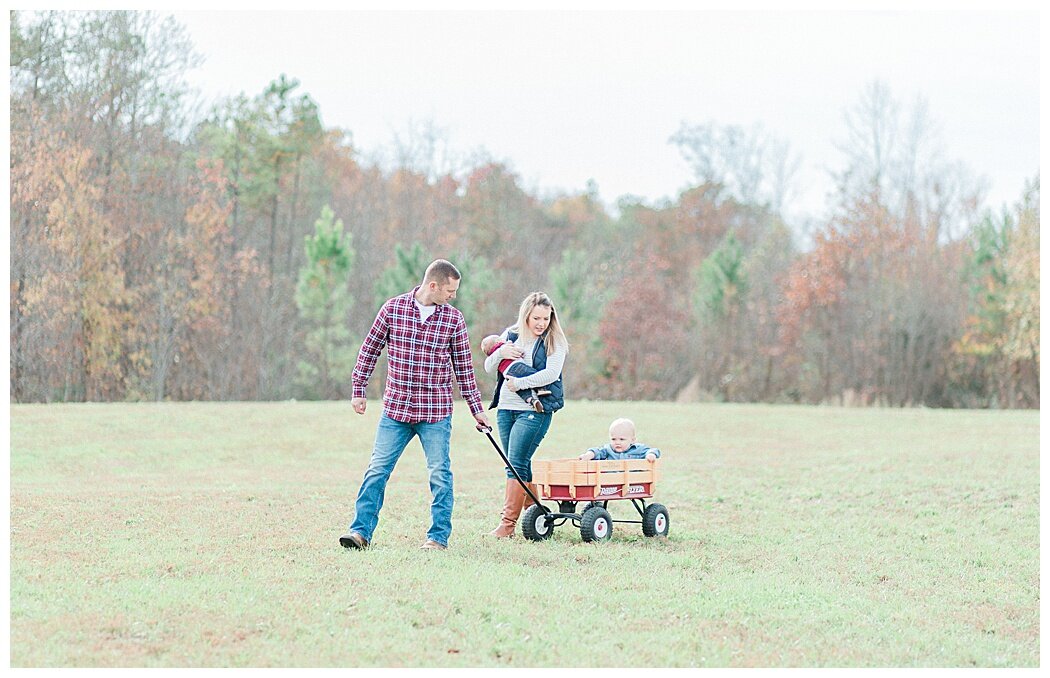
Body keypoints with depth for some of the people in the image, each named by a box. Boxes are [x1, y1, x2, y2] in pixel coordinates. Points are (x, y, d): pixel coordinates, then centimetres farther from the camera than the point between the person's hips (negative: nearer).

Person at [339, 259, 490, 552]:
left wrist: (477, 409, 11)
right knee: (377, 470, 0)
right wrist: (358, 390, 7)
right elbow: (370, 349, 8)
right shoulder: (393, 308, -1)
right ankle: (361, 531, 4)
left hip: (436, 412, 0)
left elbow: (464, 366, 9)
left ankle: (439, 536, 12)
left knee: (440, 474, 3)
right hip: (396, 407, 0)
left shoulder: (454, 318, 1)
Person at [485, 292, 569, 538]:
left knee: (517, 465, -11)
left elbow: (551, 374, -15)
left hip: (535, 409, -5)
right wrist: (500, 353, -8)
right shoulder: (510, 335, 11)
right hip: (506, 407, 5)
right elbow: (488, 367, 13)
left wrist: (518, 383, -16)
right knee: (518, 465, 8)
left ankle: (507, 524, -11)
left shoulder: (554, 341, -2)